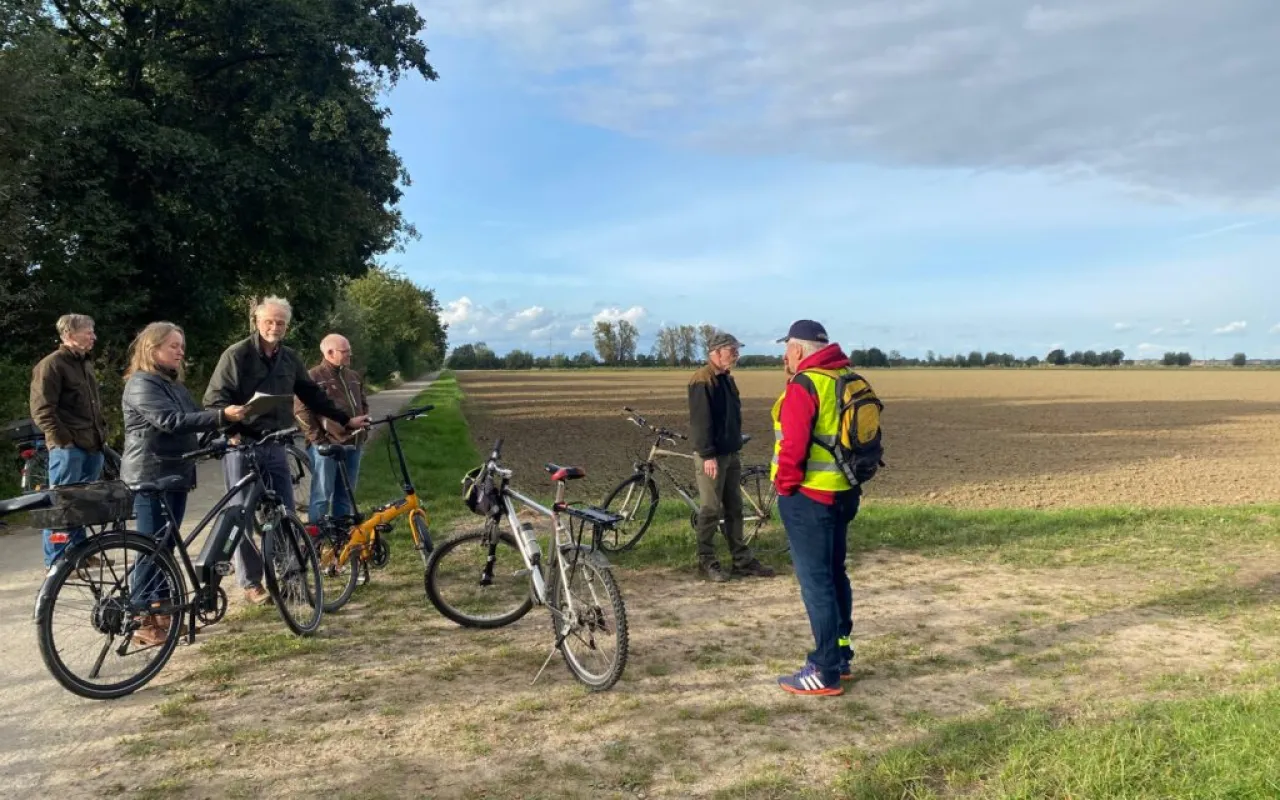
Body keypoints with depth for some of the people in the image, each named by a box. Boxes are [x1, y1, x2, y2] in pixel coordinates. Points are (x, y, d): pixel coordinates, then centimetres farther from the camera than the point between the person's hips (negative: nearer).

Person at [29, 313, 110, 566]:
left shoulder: (85, 363, 18)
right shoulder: (51, 365, -9)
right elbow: (41, 411, -14)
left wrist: (102, 433, 18)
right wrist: (64, 440, -16)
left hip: (92, 446, 8)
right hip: (68, 448, -8)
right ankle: (56, 562, 1)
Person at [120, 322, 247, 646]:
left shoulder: (174, 384, 17)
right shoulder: (141, 384, -13)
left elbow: (191, 424, 16)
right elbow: (171, 422, -26)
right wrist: (221, 416, -33)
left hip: (175, 474, 9)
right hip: (150, 477, -9)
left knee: (166, 546, 13)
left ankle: (161, 612, 22)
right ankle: (143, 623, 1)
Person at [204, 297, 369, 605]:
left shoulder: (289, 358, 9)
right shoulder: (236, 355, -7)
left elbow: (312, 394, 16)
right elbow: (215, 399, -10)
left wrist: (346, 420, 14)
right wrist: (231, 430, -25)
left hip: (275, 445, 5)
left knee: (285, 514, 5)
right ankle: (250, 583, 10)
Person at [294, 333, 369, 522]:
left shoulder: (354, 377, 15)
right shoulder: (313, 377, -6)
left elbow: (363, 404, 26)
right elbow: (301, 410, -11)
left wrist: (363, 431, 14)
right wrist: (317, 438, -13)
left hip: (352, 446, 7)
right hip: (326, 447, -7)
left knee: (345, 496, 13)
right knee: (322, 496, -1)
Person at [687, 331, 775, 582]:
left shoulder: (726, 378, 14)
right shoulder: (702, 380, -15)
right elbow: (700, 421, -19)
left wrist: (736, 449, 18)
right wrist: (708, 455, -22)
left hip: (731, 454, 9)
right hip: (711, 456, -9)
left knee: (734, 509, 12)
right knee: (710, 510, -1)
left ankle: (742, 560, 19)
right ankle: (706, 561, 10)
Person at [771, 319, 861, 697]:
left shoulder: (804, 385, -16)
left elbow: (794, 444, -21)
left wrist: (785, 485, -10)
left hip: (808, 496, -9)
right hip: (842, 492, 9)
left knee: (815, 581, -3)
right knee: (834, 574, 18)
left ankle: (826, 672, 3)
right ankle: (840, 656, 29)